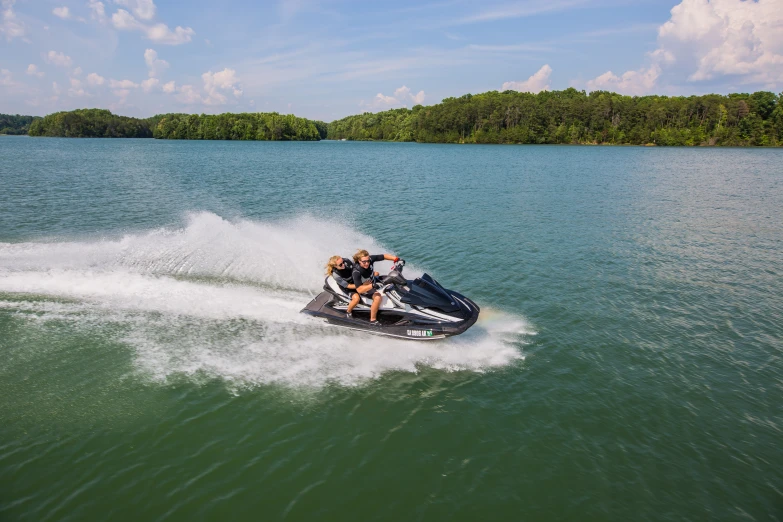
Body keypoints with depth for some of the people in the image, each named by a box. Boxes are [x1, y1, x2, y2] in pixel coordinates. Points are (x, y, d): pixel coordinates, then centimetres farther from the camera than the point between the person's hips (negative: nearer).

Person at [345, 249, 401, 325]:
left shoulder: (370, 259, -25)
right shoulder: (356, 272, -38)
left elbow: (384, 256, -14)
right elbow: (359, 289, -45)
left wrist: (396, 259, -28)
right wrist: (372, 285, -56)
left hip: (370, 284, 4)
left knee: (378, 297, -23)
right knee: (356, 298, -34)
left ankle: (373, 320, -10)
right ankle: (348, 312, -1)